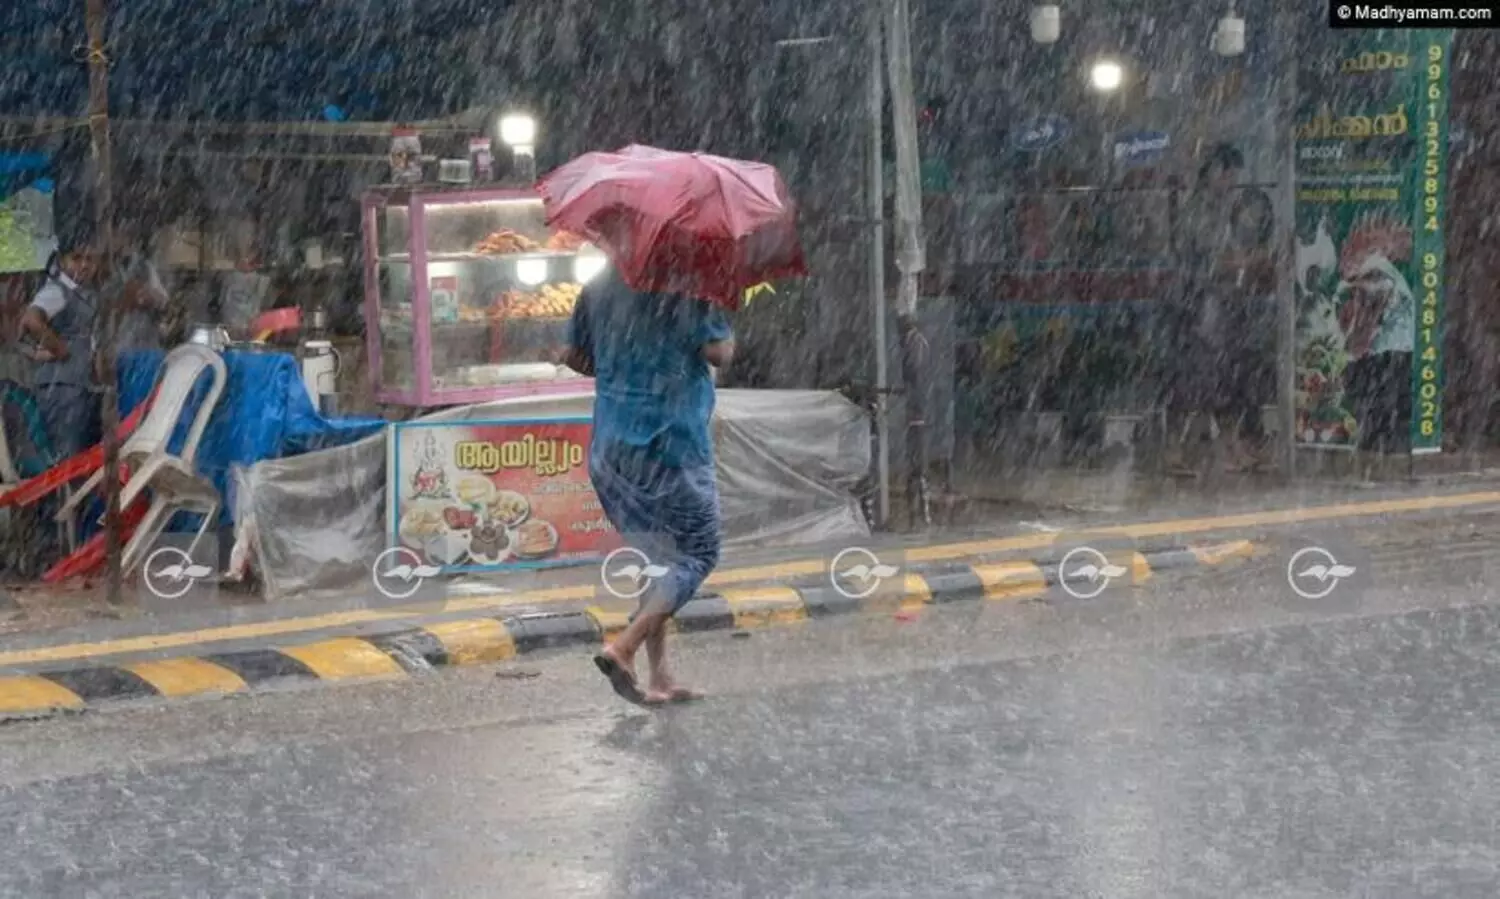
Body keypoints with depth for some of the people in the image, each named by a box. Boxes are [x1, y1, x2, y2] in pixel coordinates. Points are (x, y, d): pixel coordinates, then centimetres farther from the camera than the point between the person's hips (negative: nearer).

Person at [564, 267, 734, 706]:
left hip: (609, 449, 6)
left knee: (657, 557, 17)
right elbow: (720, 353, -15)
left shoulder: (597, 290, 8)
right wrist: (721, 321, 5)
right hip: (672, 447, -6)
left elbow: (574, 357, 14)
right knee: (697, 555, 6)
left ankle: (660, 677, 14)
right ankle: (624, 649, -11)